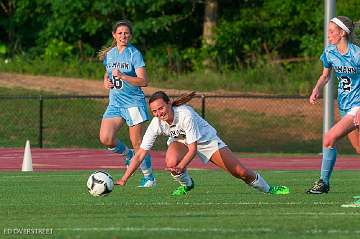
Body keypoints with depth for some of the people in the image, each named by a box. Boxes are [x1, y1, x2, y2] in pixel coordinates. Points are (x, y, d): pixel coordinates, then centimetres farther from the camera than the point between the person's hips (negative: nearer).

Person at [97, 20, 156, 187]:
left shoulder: (134, 53, -8)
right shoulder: (109, 54, 9)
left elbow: (143, 81, -15)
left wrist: (122, 76, -25)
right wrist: (106, 82, 6)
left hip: (133, 102, -5)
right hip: (115, 103, 5)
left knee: (137, 143, -3)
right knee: (106, 139, -11)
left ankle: (149, 177, 11)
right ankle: (127, 154, 18)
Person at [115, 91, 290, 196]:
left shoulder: (185, 114, -37)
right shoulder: (156, 124, -26)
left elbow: (193, 148, -35)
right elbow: (140, 155, -24)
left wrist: (181, 166, -52)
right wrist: (123, 180, -30)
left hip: (206, 139, -2)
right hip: (180, 141, 2)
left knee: (241, 172, -4)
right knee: (171, 162, -34)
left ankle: (268, 189, 25)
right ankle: (185, 184, 1)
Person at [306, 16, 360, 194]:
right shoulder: (329, 52, 2)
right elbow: (325, 75, 17)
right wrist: (317, 90, -1)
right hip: (344, 106, 7)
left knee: (329, 138, -18)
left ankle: (324, 182, -7)